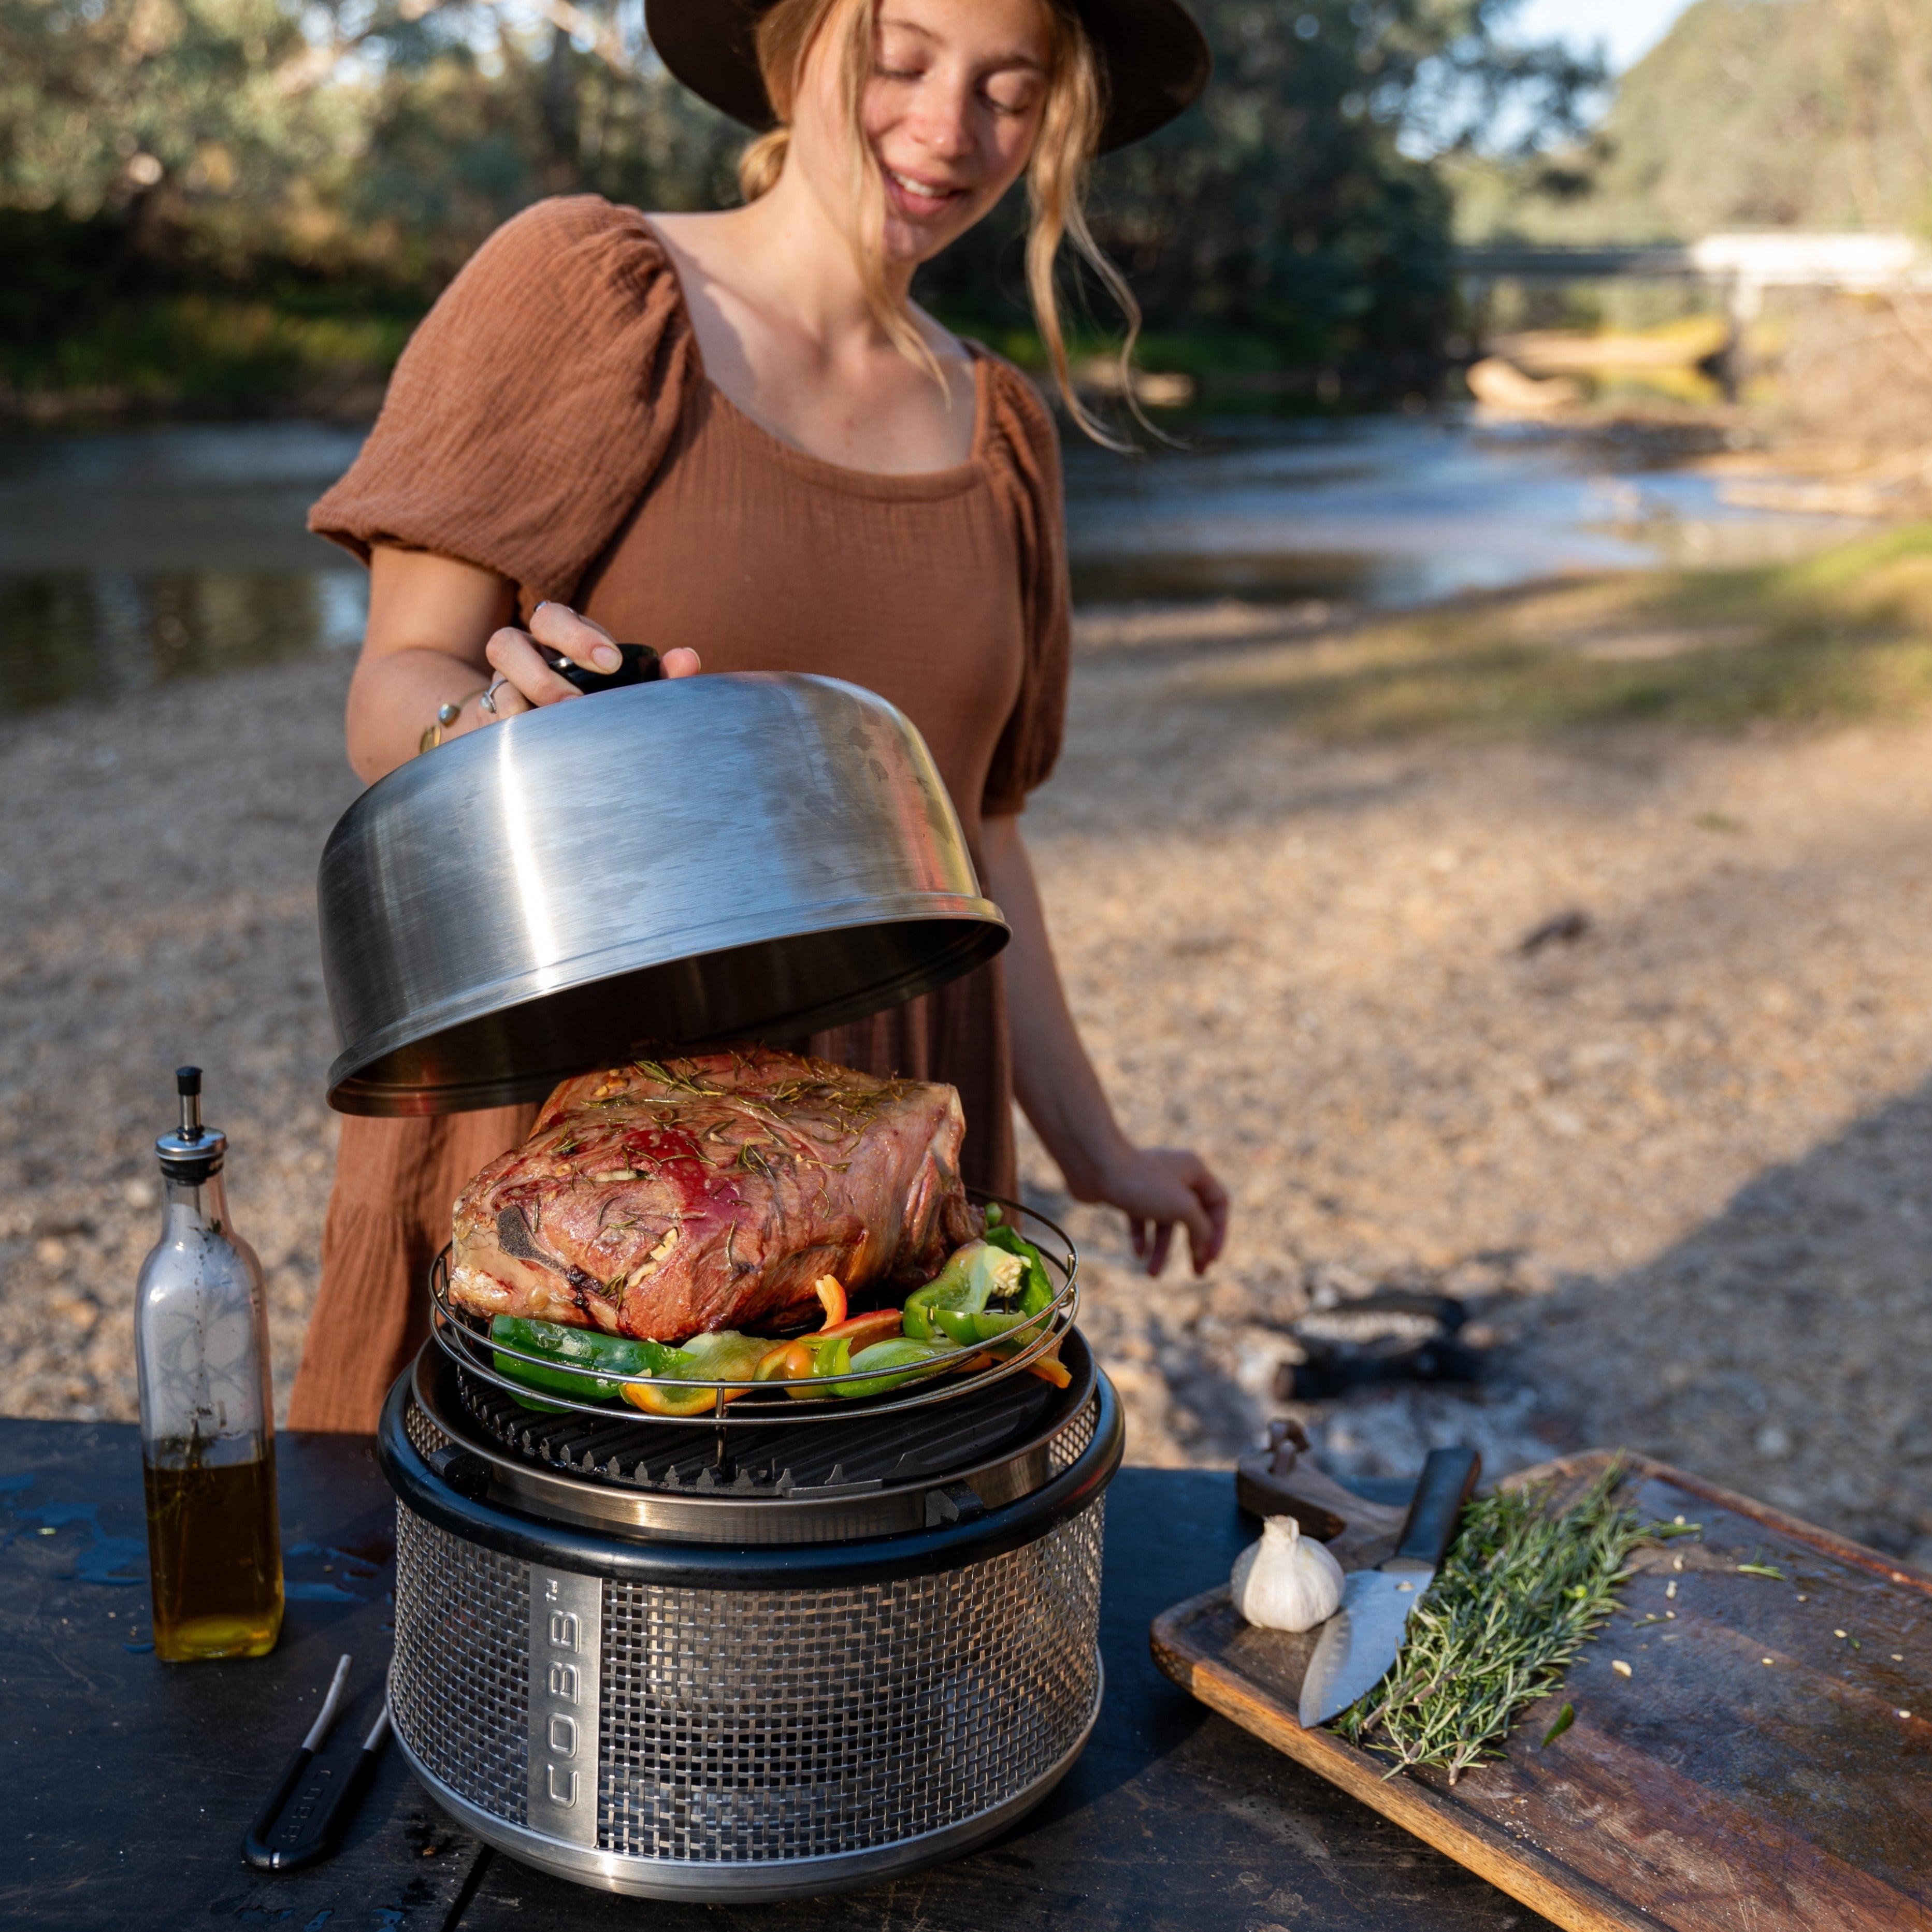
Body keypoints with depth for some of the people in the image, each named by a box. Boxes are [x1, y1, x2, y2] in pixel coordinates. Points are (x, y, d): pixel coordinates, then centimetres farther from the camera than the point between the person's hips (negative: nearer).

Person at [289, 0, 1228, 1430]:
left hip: (870, 1150, 4)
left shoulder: (995, 432, 10)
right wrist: (491, 722, -30)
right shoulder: (580, 285, -4)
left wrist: (1089, 1147, 17)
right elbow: (394, 694, -7)